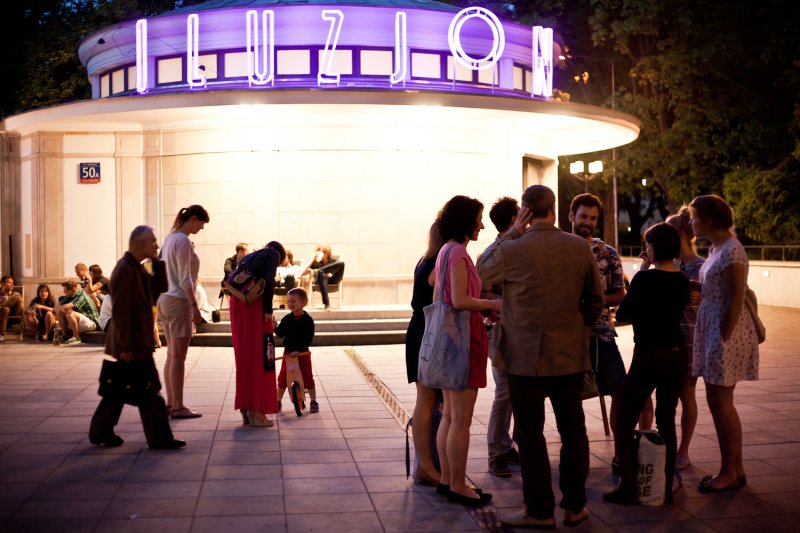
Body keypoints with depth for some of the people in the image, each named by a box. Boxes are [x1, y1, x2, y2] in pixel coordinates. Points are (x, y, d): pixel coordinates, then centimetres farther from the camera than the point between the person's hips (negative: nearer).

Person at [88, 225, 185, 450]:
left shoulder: (136, 268, 12)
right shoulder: (125, 269, -18)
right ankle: (159, 437, 4)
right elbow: (121, 311, -21)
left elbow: (160, 288, 14)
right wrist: (125, 347, -22)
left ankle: (101, 433, 22)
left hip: (137, 343, 10)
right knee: (149, 391, -3)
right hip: (132, 345, -10)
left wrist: (156, 262, 4)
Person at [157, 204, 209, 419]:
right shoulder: (183, 241, -16)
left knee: (171, 355, 13)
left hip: (165, 300, 9)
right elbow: (185, 280, -19)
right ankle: (178, 407, 2)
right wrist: (195, 306, -17)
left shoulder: (170, 237, 12)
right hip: (178, 302, -9)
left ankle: (170, 403, 19)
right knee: (178, 357, -4)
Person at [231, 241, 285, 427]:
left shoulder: (248, 257, 29)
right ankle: (256, 411, -6)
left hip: (236, 302, 7)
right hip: (255, 302, -7)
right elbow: (269, 280, -8)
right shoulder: (273, 254, 9)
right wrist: (268, 309, -11)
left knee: (244, 356, 12)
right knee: (260, 356, -3)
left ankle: (245, 409, 14)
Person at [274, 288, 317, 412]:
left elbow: (309, 338, -14)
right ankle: (278, 402, 17)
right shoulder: (287, 319, 1)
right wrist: (275, 327, -19)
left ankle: (314, 402, 16)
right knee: (282, 378, 6)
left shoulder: (308, 320, -11)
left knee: (307, 378, 4)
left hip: (302, 353, -3)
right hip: (288, 352, 3)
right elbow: (280, 333, 2)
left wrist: (299, 350, -22)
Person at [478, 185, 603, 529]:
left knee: (530, 435, 5)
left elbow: (482, 276, 8)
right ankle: (575, 506, 22)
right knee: (573, 432, 13)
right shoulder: (580, 247, -2)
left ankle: (540, 510, 12)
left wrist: (512, 233, 3)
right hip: (571, 356, 4)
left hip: (526, 358, -3)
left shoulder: (511, 250, -13)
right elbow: (596, 299, 6)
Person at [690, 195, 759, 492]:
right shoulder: (717, 248, 12)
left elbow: (736, 301, -18)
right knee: (721, 403, 14)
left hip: (726, 334, -9)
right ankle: (735, 468, 23)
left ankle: (730, 472, 10)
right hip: (712, 332, 9)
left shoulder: (732, 251, -16)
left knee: (720, 403, -1)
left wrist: (723, 339, -19)